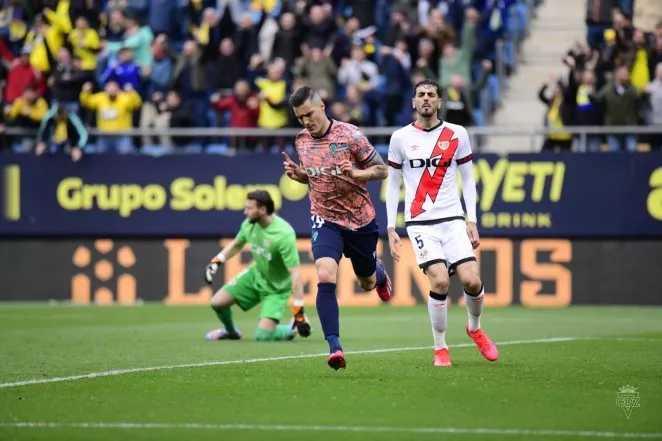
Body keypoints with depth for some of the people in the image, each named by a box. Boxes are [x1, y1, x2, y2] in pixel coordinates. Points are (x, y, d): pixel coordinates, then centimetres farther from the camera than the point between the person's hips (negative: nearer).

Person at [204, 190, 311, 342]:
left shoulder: (284, 235, -33)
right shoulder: (249, 224, -12)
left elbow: (296, 274, -33)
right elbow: (236, 244, 12)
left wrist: (299, 311, -34)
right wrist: (216, 261, 0)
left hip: (277, 288, -6)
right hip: (255, 276, 6)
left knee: (263, 335, -17)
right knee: (217, 302, 1)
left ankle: (291, 329, 15)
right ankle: (230, 331, 33)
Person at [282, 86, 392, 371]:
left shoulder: (350, 135, -15)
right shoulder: (301, 141, 0)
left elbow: (382, 170, -8)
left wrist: (356, 174, -27)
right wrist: (297, 174, -6)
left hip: (360, 219, -1)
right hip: (325, 219, 1)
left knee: (367, 283, 18)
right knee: (325, 277, -24)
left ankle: (378, 272, 59)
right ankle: (334, 347, -24)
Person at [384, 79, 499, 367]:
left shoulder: (457, 135, 5)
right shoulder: (400, 138, 4)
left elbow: (468, 179, 11)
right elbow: (392, 184, 9)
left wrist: (472, 221, 3)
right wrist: (391, 229, 3)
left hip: (453, 219, 1)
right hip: (419, 222, -1)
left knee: (471, 280, -12)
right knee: (440, 280, -20)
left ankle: (474, 328, 21)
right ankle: (440, 348, -2)